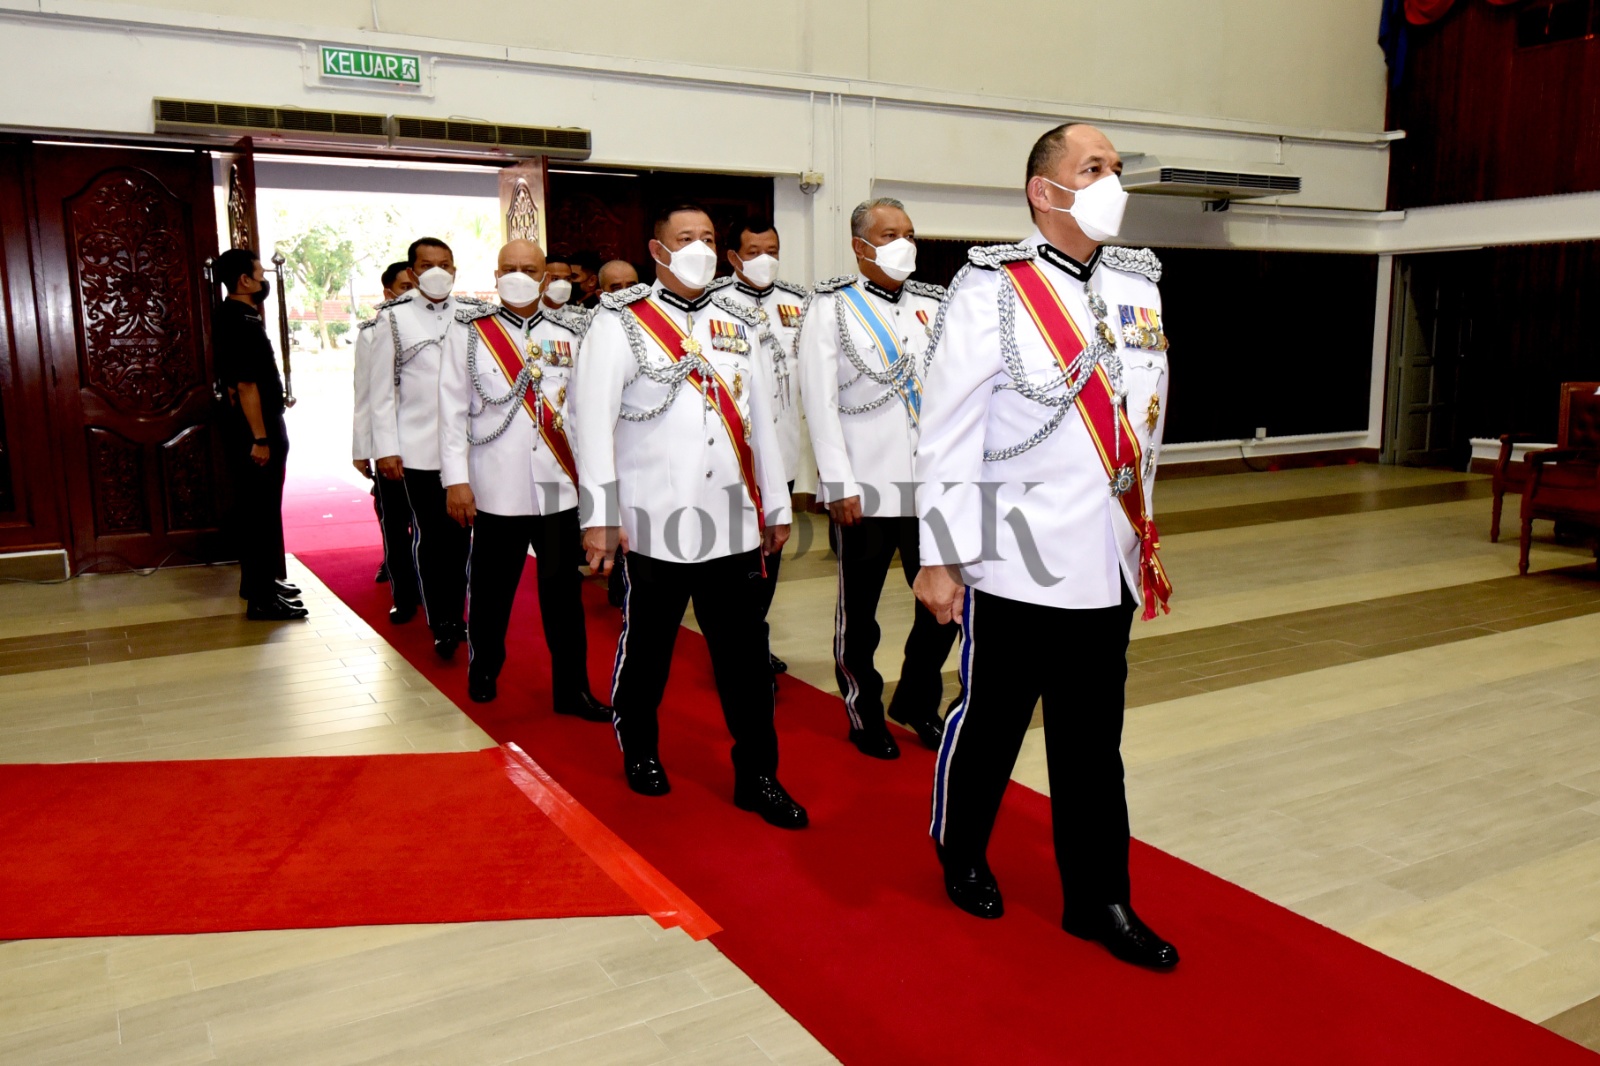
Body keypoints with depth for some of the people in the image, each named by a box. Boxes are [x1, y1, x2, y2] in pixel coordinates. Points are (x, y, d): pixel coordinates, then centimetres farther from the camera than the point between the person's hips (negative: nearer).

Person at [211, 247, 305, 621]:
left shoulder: (232, 316, 13)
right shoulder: (242, 323, -19)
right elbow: (246, 385, -24)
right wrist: (260, 438, -24)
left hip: (253, 427, 10)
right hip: (257, 430, -10)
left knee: (256, 509, 18)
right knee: (262, 511, -6)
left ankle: (259, 581, 30)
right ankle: (262, 599, -1)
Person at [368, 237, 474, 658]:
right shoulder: (394, 318, 3)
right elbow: (382, 390, 1)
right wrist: (386, 449, -5)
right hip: (420, 449, -1)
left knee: (460, 534, 8)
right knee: (431, 537, 4)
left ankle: (457, 616, 21)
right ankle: (441, 625, 14)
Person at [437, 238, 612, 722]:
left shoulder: (571, 332, 6)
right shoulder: (468, 331, 2)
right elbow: (452, 409, -1)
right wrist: (456, 479, -6)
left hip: (560, 487, 1)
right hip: (496, 488, -1)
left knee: (564, 592, 7)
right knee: (490, 590, 10)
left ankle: (572, 687, 18)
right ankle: (483, 671, 32)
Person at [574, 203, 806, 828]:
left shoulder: (738, 324, 14)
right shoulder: (620, 319, -1)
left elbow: (760, 420, 17)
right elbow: (593, 419, -8)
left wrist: (776, 508, 16)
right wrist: (599, 516, -14)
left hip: (732, 524, 4)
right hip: (654, 525, -3)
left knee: (745, 654, 5)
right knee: (647, 648, 11)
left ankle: (757, 775, 16)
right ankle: (639, 752, 33)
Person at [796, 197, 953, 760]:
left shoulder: (933, 304, 11)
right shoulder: (831, 306, -1)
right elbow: (820, 401, -7)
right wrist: (841, 484, -12)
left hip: (932, 483, 4)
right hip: (865, 487, -3)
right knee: (858, 608, 8)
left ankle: (917, 701, 28)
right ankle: (865, 714, 26)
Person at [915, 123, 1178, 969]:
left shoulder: (1138, 285, 9)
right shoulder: (990, 290, -10)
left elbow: (1145, 420, 16)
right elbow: (946, 431, -11)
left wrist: (1141, 533, 17)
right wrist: (938, 557, -12)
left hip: (1107, 565, 5)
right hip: (1015, 565, -5)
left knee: (1093, 740, 12)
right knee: (989, 720, 12)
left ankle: (1098, 899, 26)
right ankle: (961, 854, 36)